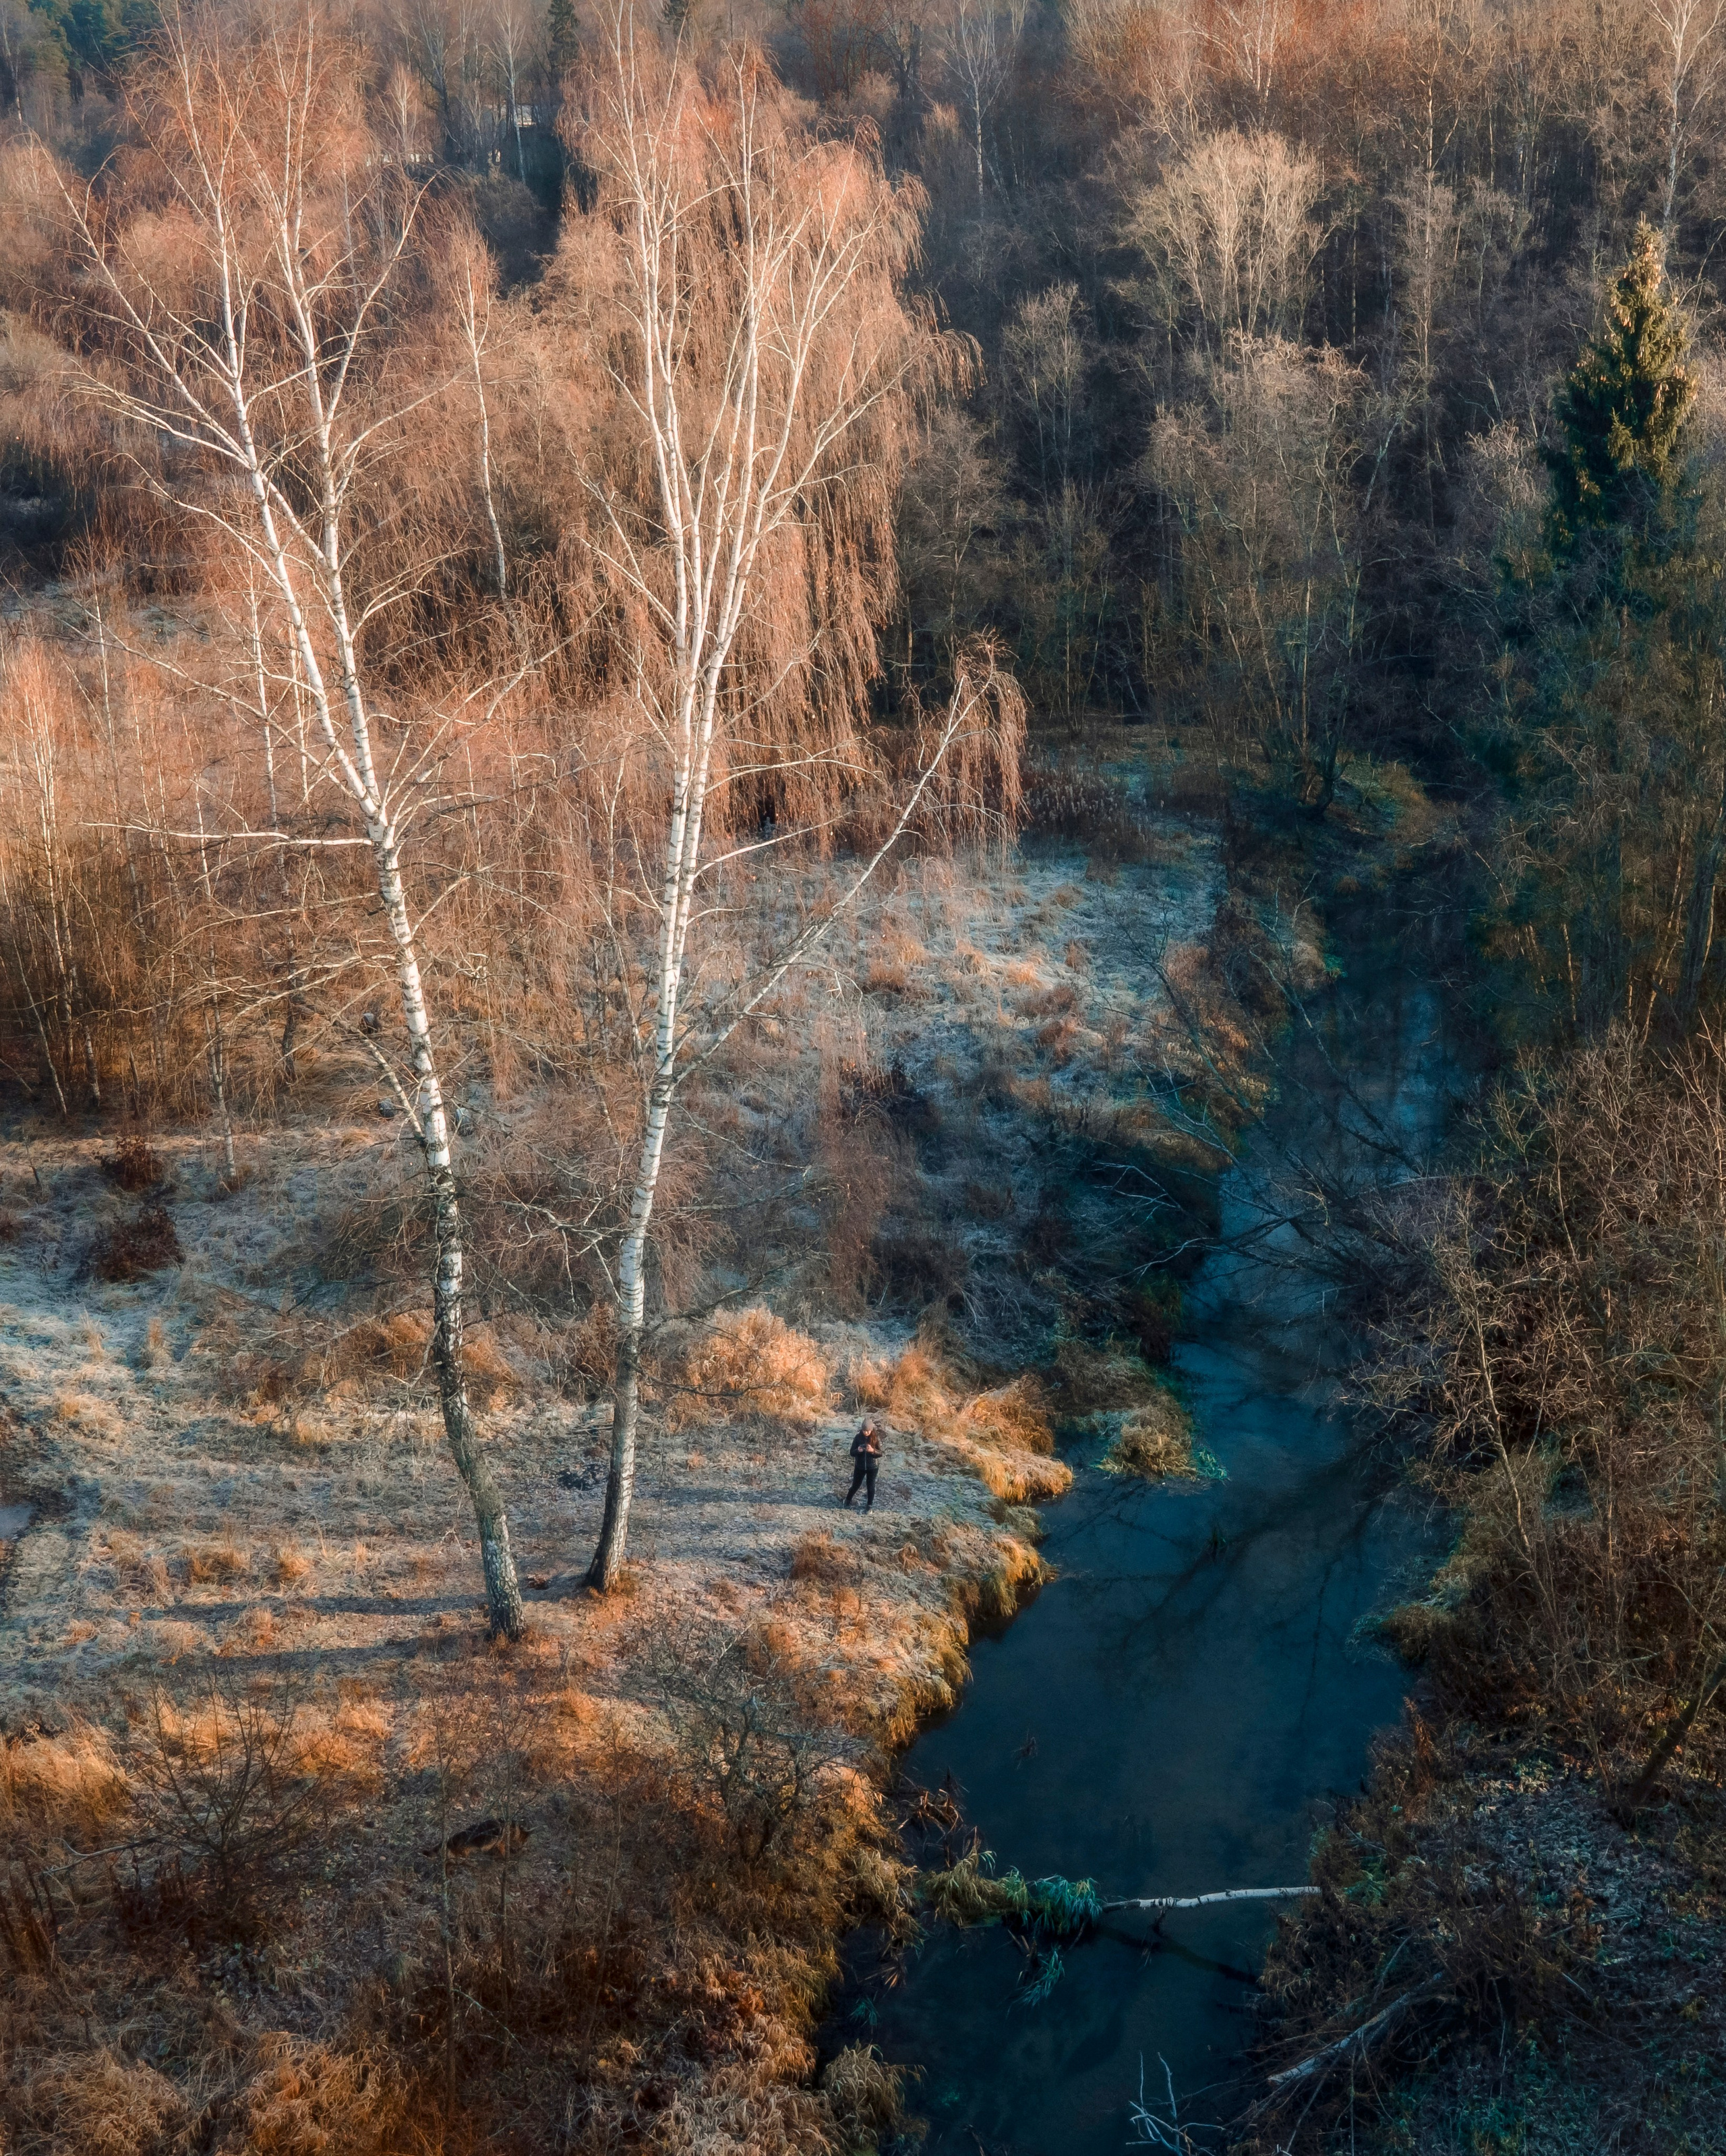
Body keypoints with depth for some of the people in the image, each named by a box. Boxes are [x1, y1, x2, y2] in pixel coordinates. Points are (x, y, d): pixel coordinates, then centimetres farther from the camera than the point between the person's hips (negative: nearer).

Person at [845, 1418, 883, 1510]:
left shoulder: (876, 1438, -13)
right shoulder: (858, 1437, -11)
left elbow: (880, 1454, -12)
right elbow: (852, 1453, -8)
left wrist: (873, 1450, -32)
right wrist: (858, 1451, -30)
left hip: (873, 1466, -1)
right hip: (860, 1466, 1)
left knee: (871, 1486, 8)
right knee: (856, 1485, 13)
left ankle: (870, 1505, 24)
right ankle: (848, 1500, 38)